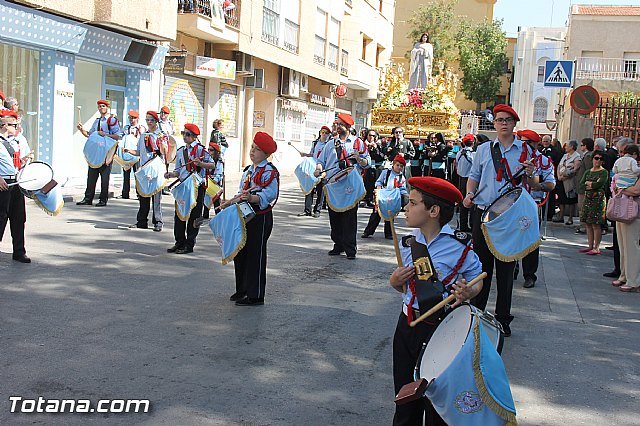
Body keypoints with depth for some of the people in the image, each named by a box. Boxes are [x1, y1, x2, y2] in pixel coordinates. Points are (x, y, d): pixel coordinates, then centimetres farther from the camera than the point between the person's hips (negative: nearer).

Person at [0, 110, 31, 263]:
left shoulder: (20, 140, 14)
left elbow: (27, 158, 26)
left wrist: (26, 159, 4)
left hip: (18, 183, 6)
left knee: (19, 218, 9)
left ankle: (19, 252, 17)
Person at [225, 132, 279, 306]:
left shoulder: (269, 172, -12)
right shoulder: (248, 170, 15)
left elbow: (268, 195, -24)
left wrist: (251, 198, -38)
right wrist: (230, 202, 10)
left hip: (261, 218, -9)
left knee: (255, 255, -2)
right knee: (240, 253, 14)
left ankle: (255, 296, 7)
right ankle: (242, 289, 29)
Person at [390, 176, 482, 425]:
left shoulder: (460, 246, -14)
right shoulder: (407, 244, 3)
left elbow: (477, 280, 0)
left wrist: (468, 293, -22)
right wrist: (395, 281, -7)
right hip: (407, 325, 5)